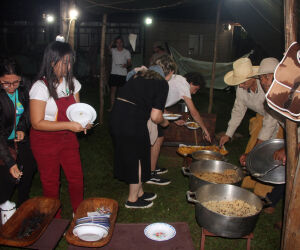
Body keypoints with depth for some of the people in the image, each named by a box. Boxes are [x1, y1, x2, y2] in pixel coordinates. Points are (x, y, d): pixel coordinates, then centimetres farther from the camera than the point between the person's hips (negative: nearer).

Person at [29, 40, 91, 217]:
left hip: (68, 138, 5)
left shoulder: (72, 83, -1)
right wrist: (69, 125, -28)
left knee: (77, 178, 12)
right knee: (51, 183, 11)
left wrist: (83, 122, -13)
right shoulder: (40, 87, -20)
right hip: (45, 141, -5)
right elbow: (37, 123, -22)